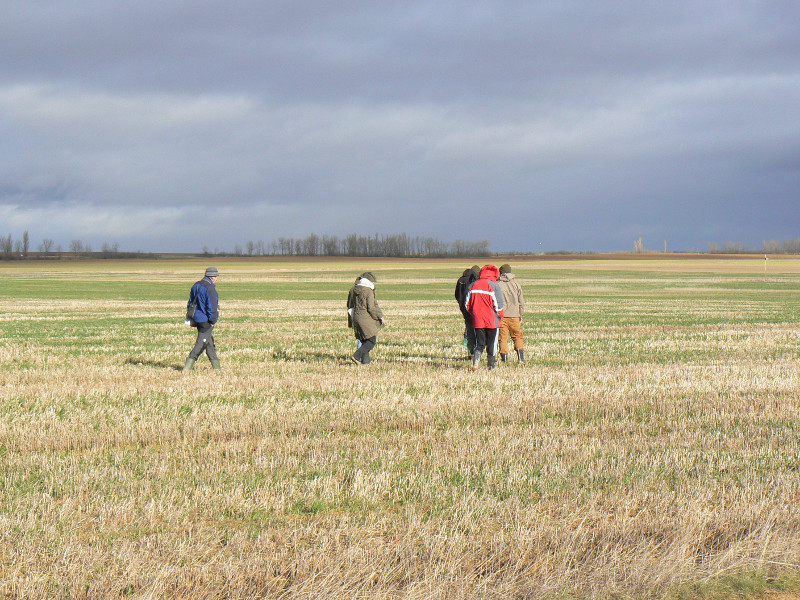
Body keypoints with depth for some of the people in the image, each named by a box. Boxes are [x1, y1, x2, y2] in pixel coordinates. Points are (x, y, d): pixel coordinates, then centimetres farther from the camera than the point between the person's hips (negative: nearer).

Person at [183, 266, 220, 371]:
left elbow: (190, 303, 18)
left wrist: (192, 320, 22)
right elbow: (212, 307, -19)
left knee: (210, 342, 17)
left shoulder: (196, 286, 11)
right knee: (201, 343, -5)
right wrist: (213, 321, -9)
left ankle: (216, 366, 24)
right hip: (206, 321, -9)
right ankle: (188, 366, -9)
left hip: (197, 318, 9)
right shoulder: (210, 289, -18)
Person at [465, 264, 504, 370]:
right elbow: (499, 304, -9)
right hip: (492, 321, -3)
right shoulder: (494, 286, -9)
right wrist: (500, 316, 7)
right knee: (492, 343, 10)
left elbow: (467, 304, 7)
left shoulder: (473, 285, 5)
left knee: (479, 343, 8)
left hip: (477, 320, 3)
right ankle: (491, 365, 16)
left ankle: (476, 358, -16)